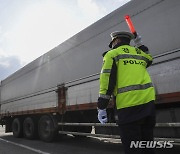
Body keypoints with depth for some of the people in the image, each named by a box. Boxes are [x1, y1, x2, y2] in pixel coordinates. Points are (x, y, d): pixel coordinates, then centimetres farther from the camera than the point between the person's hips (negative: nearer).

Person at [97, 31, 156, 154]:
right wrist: (140, 45, 42)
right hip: (148, 102, 6)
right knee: (147, 143, 17)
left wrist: (101, 108, -6)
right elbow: (149, 59, 43)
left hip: (128, 104, -6)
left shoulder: (112, 54, 4)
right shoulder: (139, 52, 19)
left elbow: (107, 80, -7)